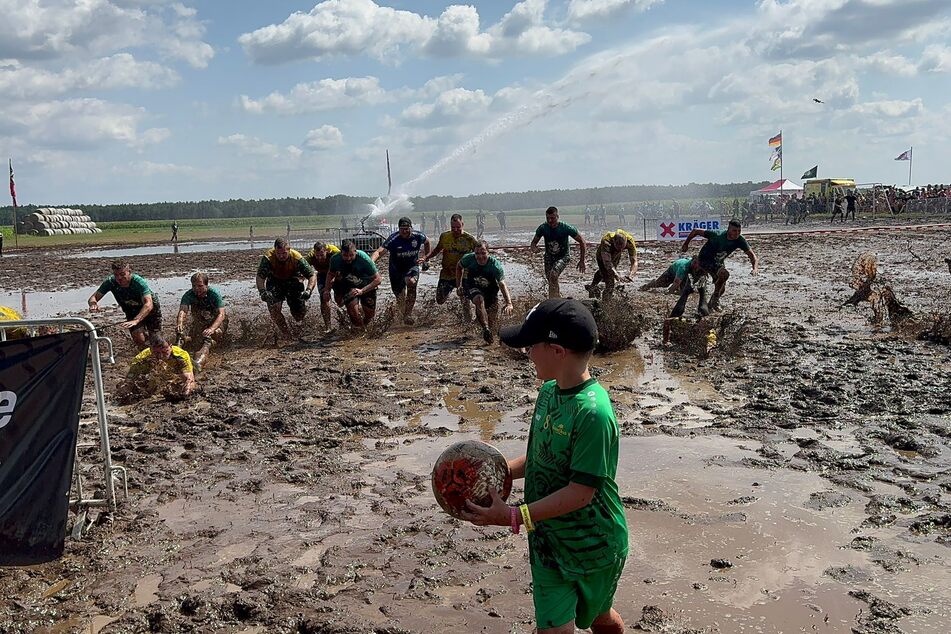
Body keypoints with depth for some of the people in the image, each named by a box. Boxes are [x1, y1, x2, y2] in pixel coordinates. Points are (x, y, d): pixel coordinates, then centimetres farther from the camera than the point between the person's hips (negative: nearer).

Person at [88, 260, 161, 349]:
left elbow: (148, 304, -47)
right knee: (139, 340, -13)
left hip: (151, 309, -3)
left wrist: (135, 321, -62)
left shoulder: (139, 282, -36)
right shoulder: (110, 282, -24)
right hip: (132, 312, 3)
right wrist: (93, 304, -46)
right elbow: (93, 297, -20)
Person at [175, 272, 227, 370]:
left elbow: (221, 314, -32)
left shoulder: (214, 294, -22)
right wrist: (179, 323, -54)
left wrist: (211, 329, -50)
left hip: (217, 321, -9)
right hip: (200, 323, 9)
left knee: (216, 332, -34)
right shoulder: (189, 295, -15)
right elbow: (182, 310, -31)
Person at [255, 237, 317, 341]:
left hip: (293, 281, 0)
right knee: (274, 310, -20)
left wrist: (308, 290, -41)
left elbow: (312, 275, -24)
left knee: (301, 312, -10)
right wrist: (262, 291, -44)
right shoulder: (268, 257, -28)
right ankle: (287, 336, -3)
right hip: (274, 281, 0)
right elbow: (260, 277, -26)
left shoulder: (297, 258, -28)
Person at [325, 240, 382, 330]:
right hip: (348, 286, 1)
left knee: (370, 313, -4)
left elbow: (378, 279, -25)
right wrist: (327, 290, -5)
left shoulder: (364, 258, -30)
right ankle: (359, 330, 4)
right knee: (353, 308, -22)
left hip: (367, 286, -1)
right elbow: (330, 274, 5)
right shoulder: (335, 259, -20)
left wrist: (362, 291, -33)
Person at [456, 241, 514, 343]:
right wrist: (458, 285, -2)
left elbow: (502, 284, -35)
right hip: (472, 287, -1)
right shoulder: (469, 259, -23)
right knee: (479, 300, -36)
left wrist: (509, 303, -46)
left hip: (490, 289, 1)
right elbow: (459, 267, 1)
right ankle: (486, 329, -33)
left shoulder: (495, 265, -28)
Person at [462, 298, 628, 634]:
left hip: (594, 546, -5)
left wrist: (513, 516, -27)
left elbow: (581, 493, -27)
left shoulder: (593, 412, -29)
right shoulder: (550, 390, -3)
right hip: (548, 539, 5)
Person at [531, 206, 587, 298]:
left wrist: (582, 261, -12)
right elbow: (534, 242, -1)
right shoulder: (542, 228, -15)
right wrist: (534, 248, -27)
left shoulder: (566, 228, -23)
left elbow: (581, 241, -13)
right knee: (551, 281, 8)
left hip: (563, 256, -4)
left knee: (553, 274, -29)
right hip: (549, 256, 4)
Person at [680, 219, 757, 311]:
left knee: (721, 288, 12)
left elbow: (751, 255, -14)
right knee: (724, 273, -31)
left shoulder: (740, 241, -18)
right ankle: (715, 299, -14)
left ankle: (710, 306, 37)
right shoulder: (717, 235, -30)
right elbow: (695, 231, -20)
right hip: (705, 261, -6)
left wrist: (755, 268, -33)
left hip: (719, 262, 7)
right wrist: (685, 245, -9)